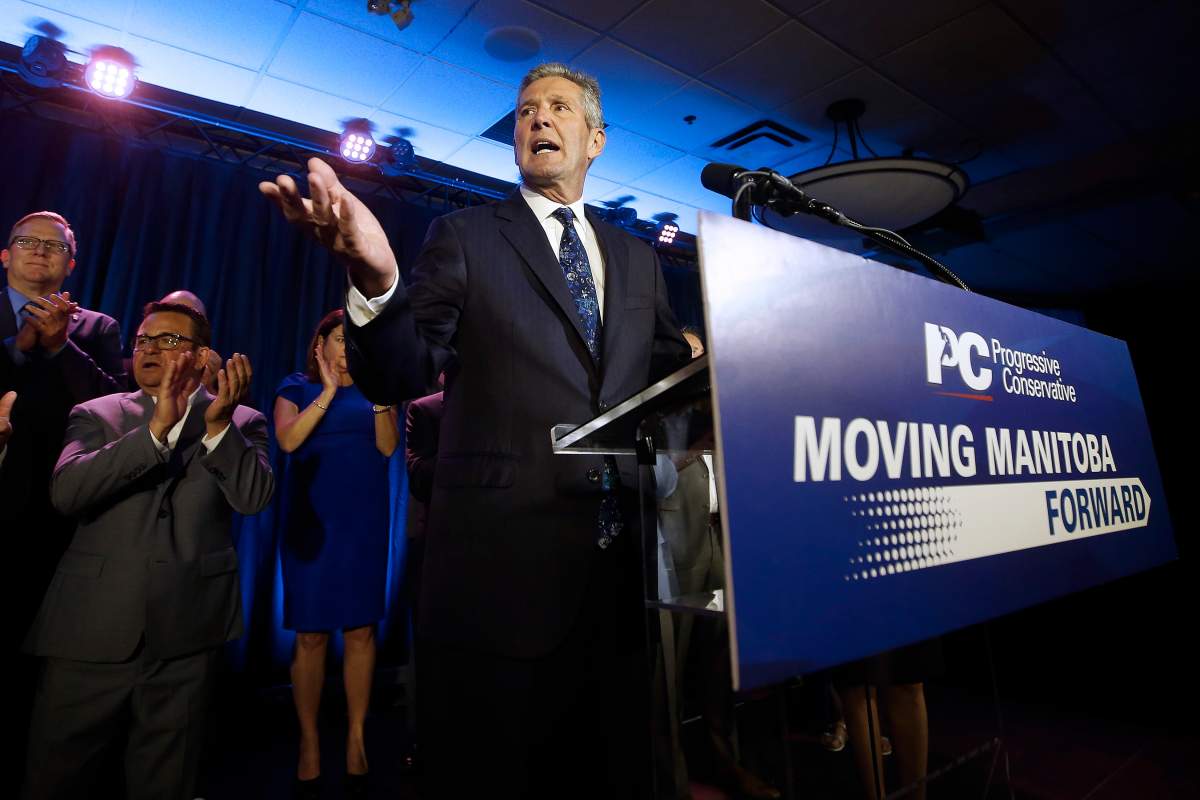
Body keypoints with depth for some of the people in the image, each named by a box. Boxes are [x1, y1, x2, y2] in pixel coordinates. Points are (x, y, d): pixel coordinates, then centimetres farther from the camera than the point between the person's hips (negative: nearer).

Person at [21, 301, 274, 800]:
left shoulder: (242, 422, 4)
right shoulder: (96, 415, 7)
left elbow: (254, 497, -10)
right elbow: (66, 492, -10)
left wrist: (219, 424, -22)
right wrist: (155, 429, -22)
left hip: (187, 631, 0)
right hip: (92, 628, 1)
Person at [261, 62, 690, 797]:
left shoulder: (638, 258, 15)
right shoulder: (465, 237, 4)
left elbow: (670, 374, 16)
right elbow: (398, 377, -6)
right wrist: (376, 280, -25)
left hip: (624, 559, 4)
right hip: (504, 560, -3)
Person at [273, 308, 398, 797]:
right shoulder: (297, 387, 7)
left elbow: (387, 447, -2)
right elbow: (288, 441, -10)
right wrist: (328, 391, -11)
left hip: (364, 520, 2)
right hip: (311, 520, -1)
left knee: (361, 630, 3)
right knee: (311, 635, 2)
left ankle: (356, 738, 15)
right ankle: (309, 743, 15)